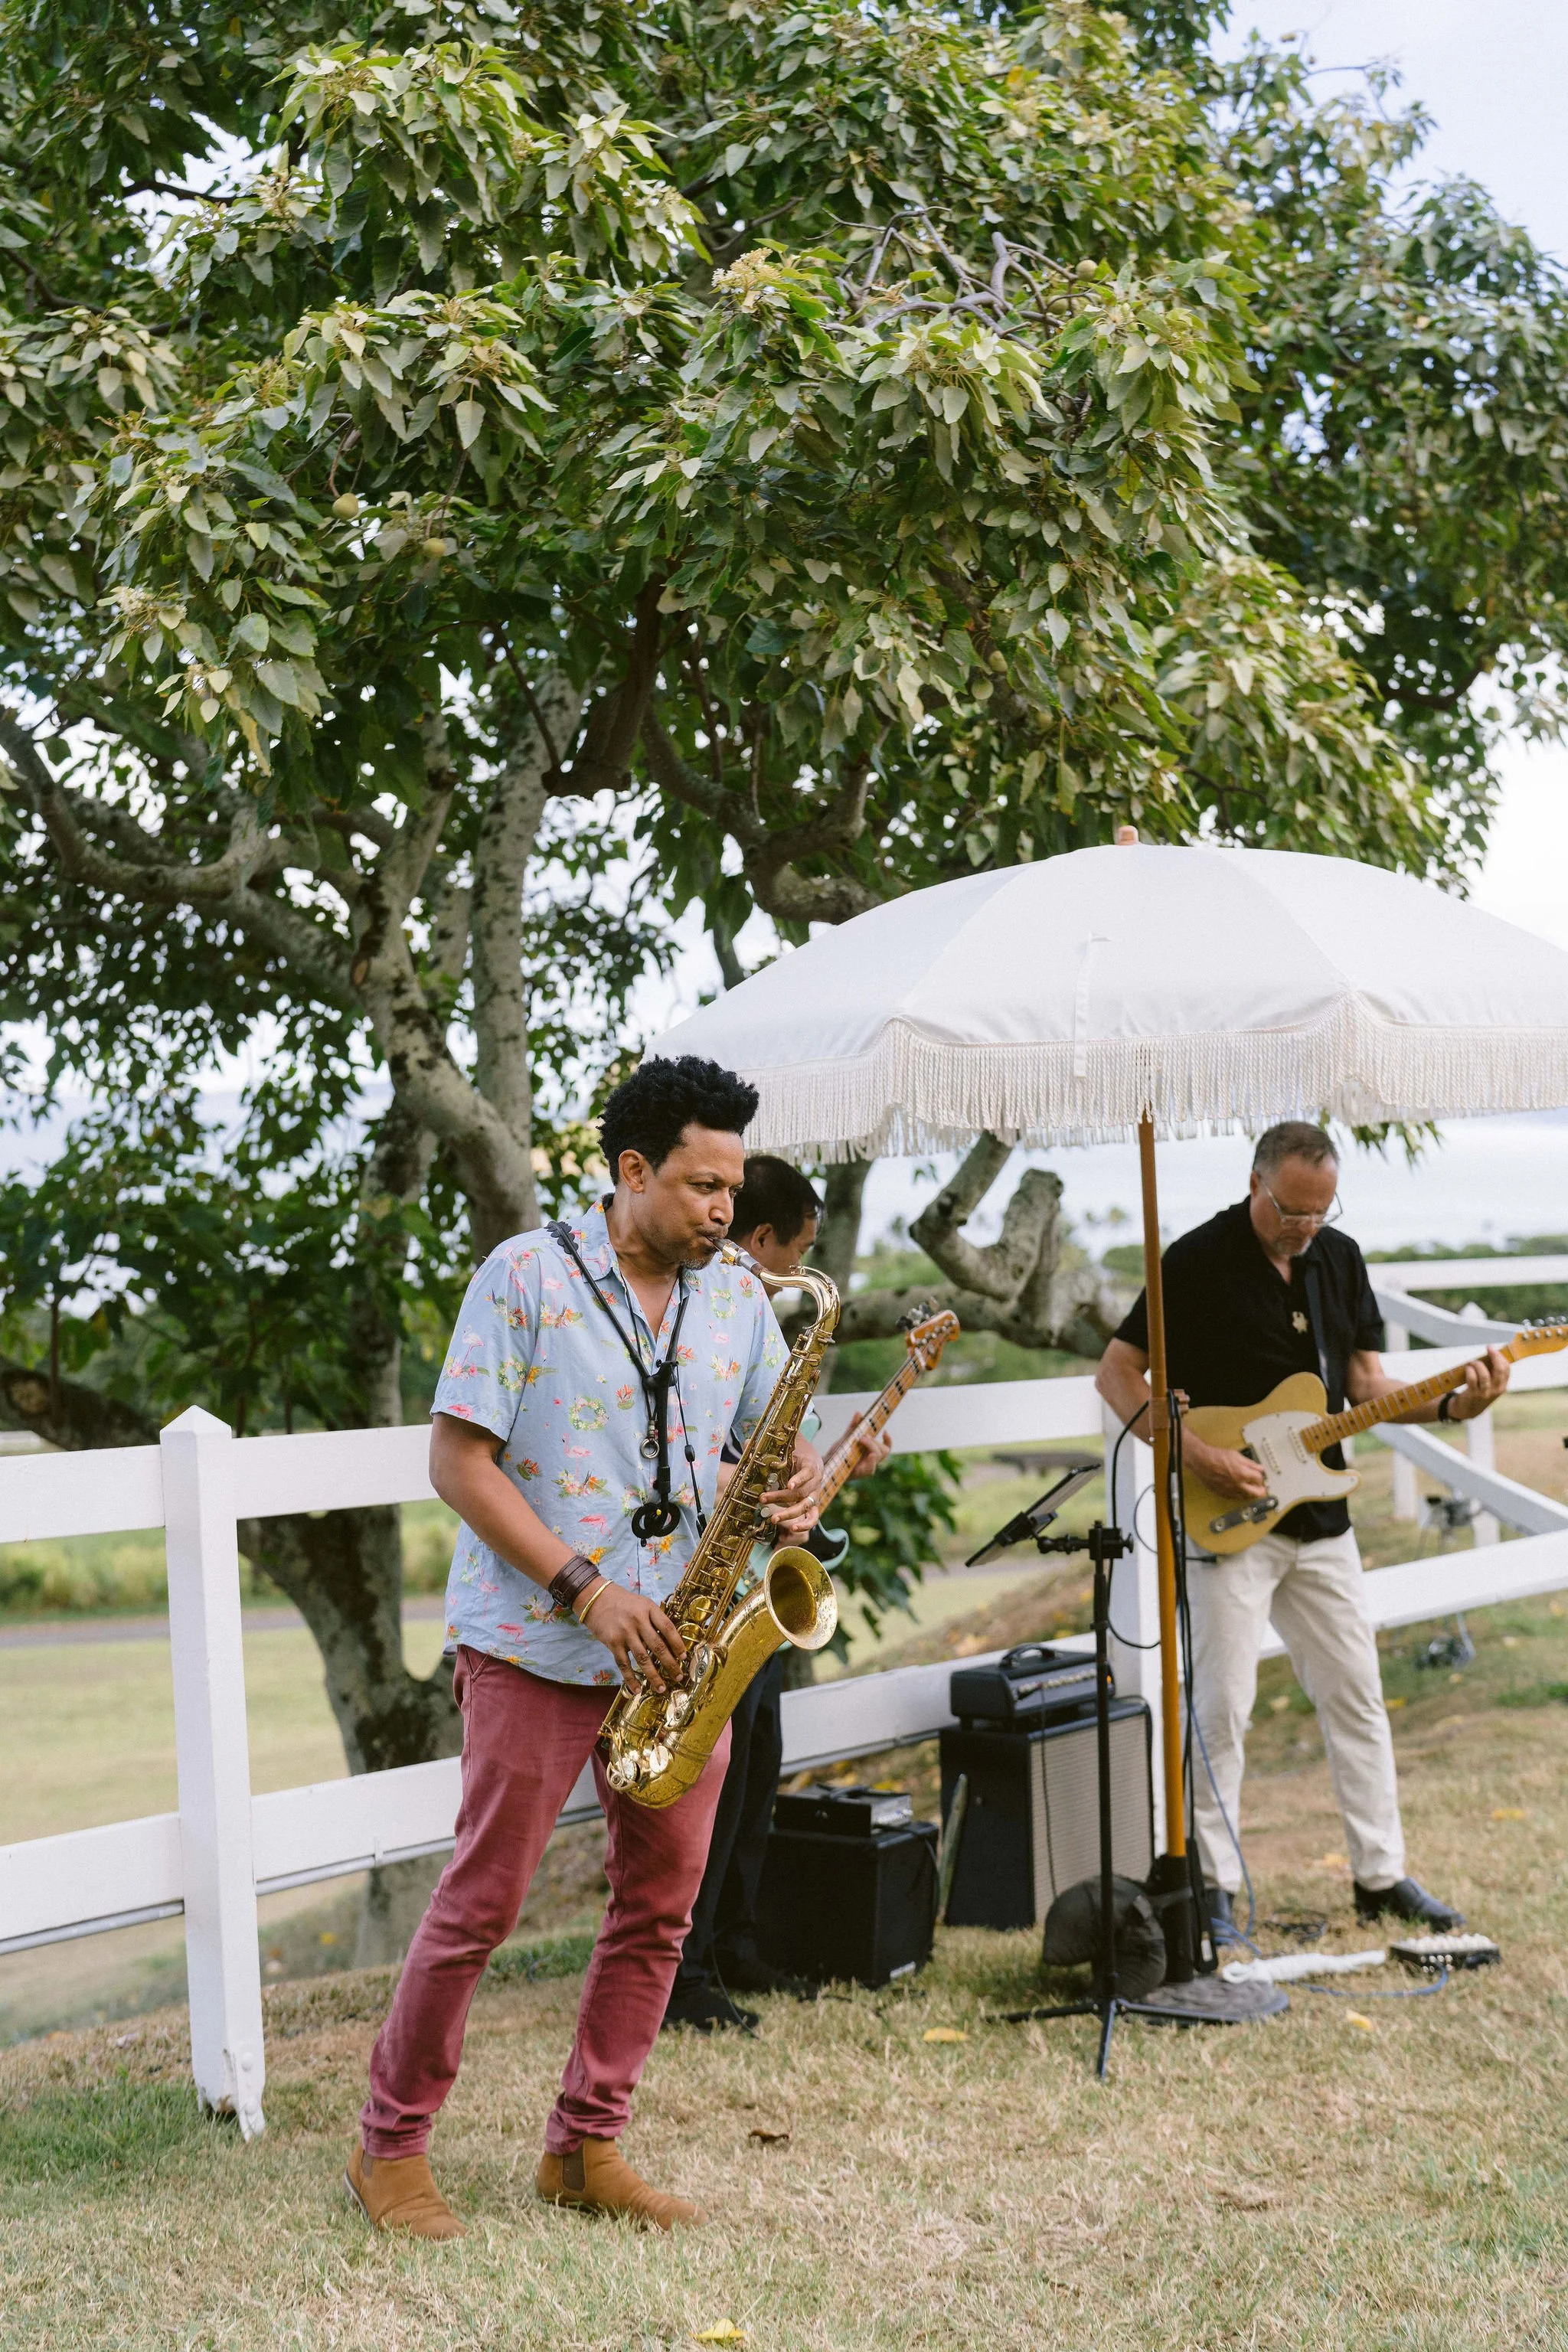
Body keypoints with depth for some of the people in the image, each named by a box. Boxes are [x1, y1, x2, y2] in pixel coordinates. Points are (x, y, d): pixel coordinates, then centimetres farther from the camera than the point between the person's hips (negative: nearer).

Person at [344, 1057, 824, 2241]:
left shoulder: (737, 1296, 9)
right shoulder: (525, 1276, -8)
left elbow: (778, 1436, 16)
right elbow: (459, 1463, -10)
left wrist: (801, 1486, -10)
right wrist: (583, 1588, -16)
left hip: (680, 1649, 6)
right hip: (536, 1643, -5)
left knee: (663, 1904, 7)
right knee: (484, 1900, 0)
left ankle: (587, 2146, 21)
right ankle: (391, 2146, 14)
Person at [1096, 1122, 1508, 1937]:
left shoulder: (1338, 1257, 7)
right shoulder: (1198, 1261, -12)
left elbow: (1366, 1382, 10)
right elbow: (1117, 1372, -10)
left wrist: (1451, 1406, -8)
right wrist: (1196, 1454, -20)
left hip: (1320, 1517, 6)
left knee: (1356, 1695, 10)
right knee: (1221, 1705, -6)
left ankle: (1381, 1874, 20)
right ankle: (1213, 1887, 6)